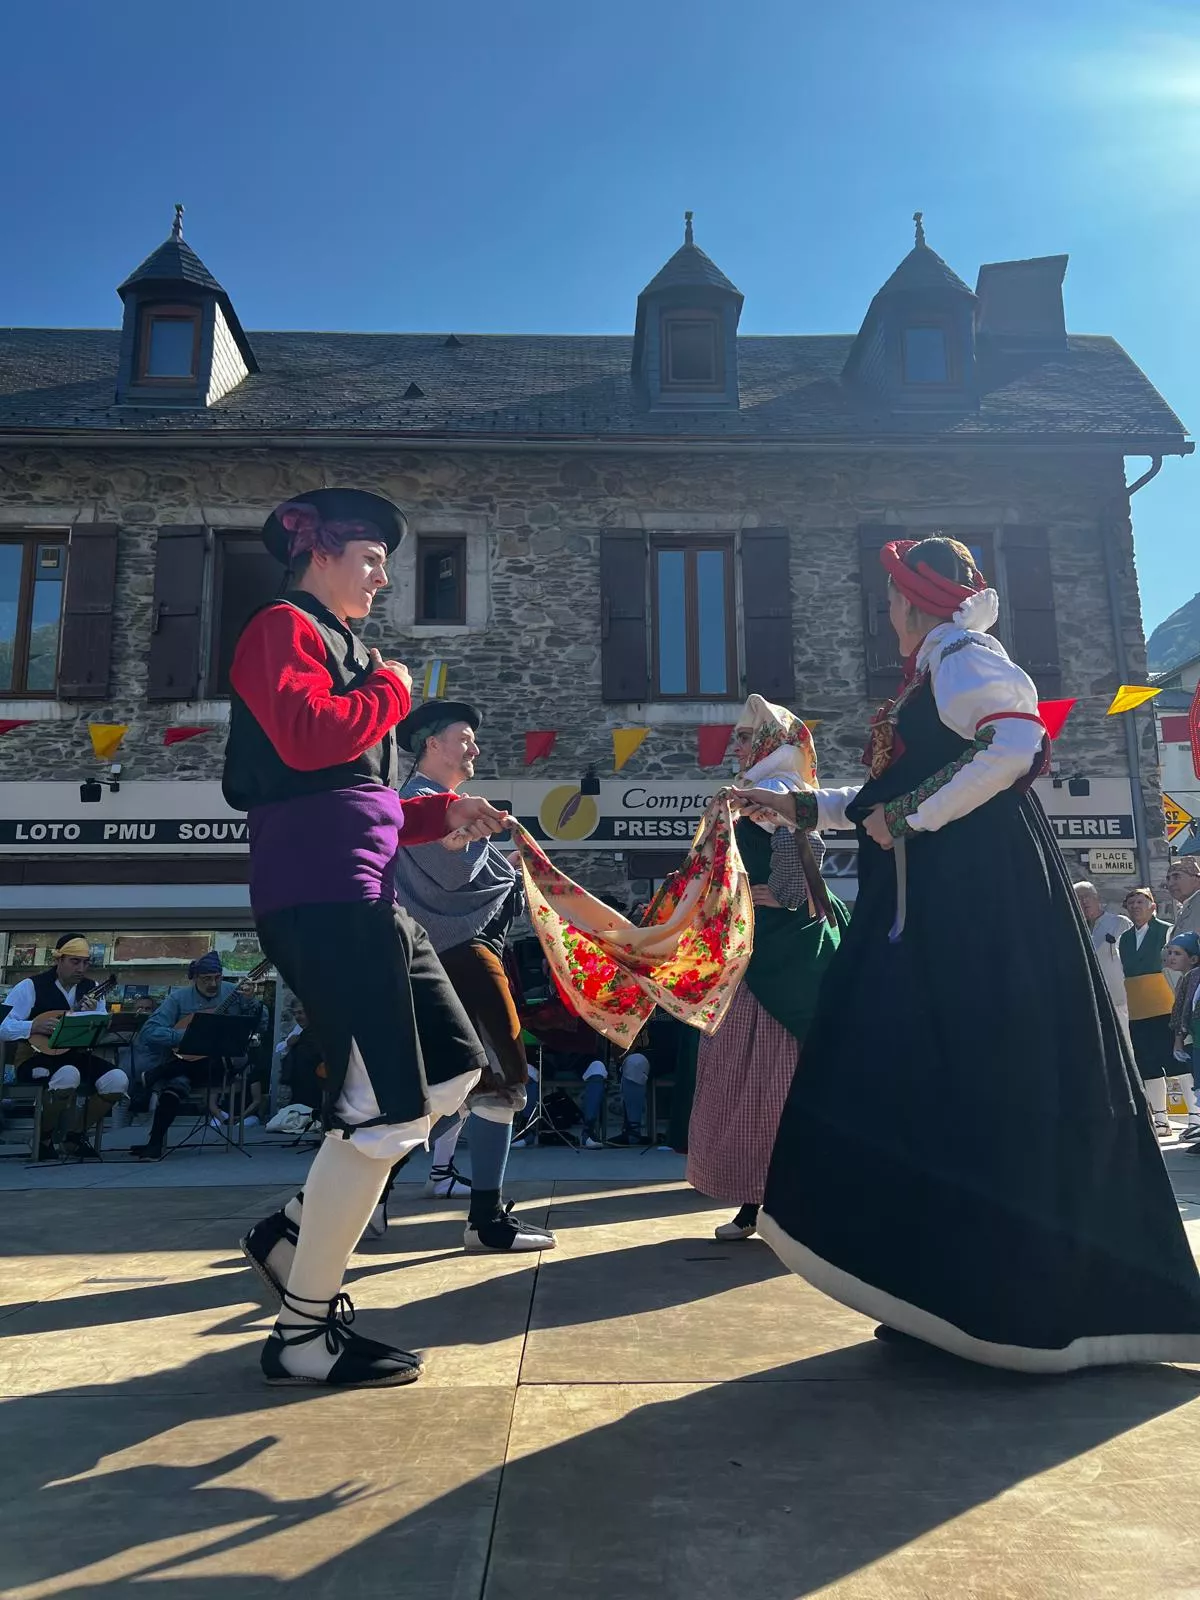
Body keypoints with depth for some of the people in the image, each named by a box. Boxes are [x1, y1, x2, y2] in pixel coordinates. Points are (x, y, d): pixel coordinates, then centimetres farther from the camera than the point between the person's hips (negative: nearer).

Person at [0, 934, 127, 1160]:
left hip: (78, 1056, 5)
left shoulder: (91, 989, 8)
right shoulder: (31, 987, -5)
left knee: (117, 1080, -22)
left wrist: (92, 1017, -15)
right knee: (68, 1075, -38)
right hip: (36, 1057, -5)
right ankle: (44, 1137, -7)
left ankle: (75, 1135, 4)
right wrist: (35, 1026, -25)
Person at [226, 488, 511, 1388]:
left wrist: (442, 814, 12)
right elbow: (308, 738, -23)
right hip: (320, 894, -10)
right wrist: (392, 689, -5)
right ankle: (305, 1336, 8)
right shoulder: (283, 628, -3)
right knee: (386, 1110, -8)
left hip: (358, 893, 10)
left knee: (453, 1069, 12)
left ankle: (296, 1236, 21)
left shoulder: (337, 646, 25)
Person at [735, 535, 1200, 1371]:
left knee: (985, 1083, -7)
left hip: (978, 903, -10)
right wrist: (795, 806, 23)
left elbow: (1017, 745, -24)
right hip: (937, 905, 10)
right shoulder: (935, 672, 22)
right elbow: (890, 798, 22)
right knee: (929, 1080, 8)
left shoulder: (964, 659, -6)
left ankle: (1020, 1301, 5)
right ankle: (951, 1291, 16)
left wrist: (911, 818, -18)